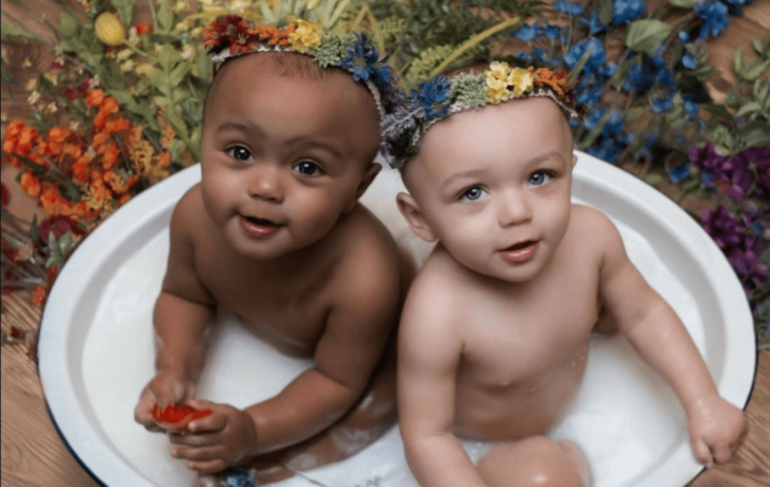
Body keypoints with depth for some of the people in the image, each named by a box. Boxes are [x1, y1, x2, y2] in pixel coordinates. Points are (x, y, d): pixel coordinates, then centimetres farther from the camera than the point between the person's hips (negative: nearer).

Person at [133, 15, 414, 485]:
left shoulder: (363, 281, -46)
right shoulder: (197, 216, -33)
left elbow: (337, 381, -27)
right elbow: (185, 296, -10)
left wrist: (253, 431, -37)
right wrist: (175, 371, -27)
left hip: (363, 347, -4)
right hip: (255, 323, 4)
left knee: (376, 403, -20)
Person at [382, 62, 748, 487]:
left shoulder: (589, 234, -27)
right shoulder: (437, 317, -42)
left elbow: (643, 314, -8)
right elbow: (426, 436, -31)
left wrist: (703, 401, -9)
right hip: (477, 436, -4)